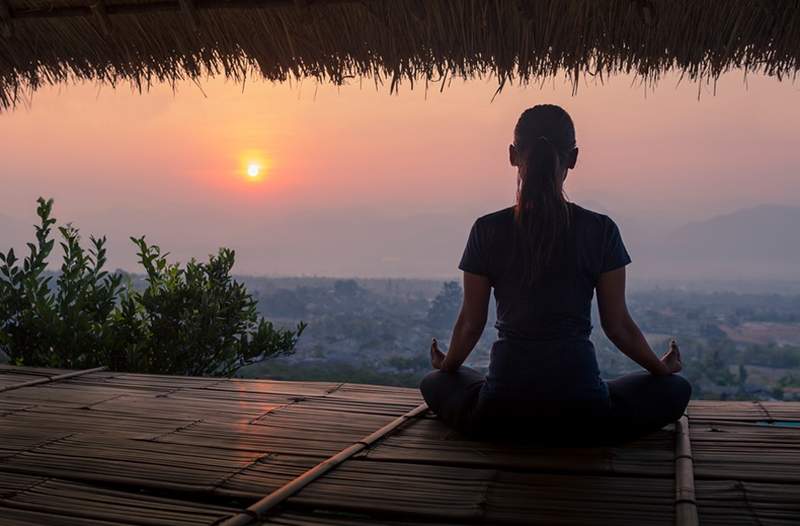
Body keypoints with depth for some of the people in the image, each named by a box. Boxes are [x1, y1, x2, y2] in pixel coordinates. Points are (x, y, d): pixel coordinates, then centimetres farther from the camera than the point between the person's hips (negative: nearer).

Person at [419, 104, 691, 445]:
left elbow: (471, 322, 4)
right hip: (582, 415, 0)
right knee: (676, 390, 25)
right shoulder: (600, 230, -4)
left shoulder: (488, 230, -3)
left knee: (433, 383, 32)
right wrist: (661, 367, 22)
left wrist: (447, 365, 25)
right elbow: (617, 324, 2)